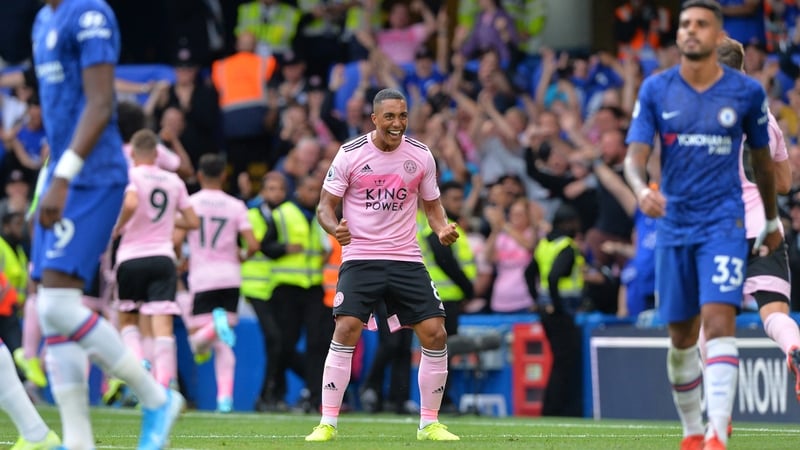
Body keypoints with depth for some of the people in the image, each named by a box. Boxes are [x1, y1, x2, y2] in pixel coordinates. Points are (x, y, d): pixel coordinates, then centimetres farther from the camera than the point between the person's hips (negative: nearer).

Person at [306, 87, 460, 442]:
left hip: (407, 259, 3)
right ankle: (328, 423, -9)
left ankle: (429, 423, 10)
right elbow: (325, 206, 0)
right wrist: (335, 229, -22)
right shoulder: (350, 154, -5)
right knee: (346, 330, -18)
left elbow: (432, 205, 15)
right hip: (360, 257, -3)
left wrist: (442, 229, -7)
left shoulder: (421, 156, 3)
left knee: (435, 334, -5)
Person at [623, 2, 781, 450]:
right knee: (682, 337, 8)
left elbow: (762, 159, 13)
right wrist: (642, 189, -28)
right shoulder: (656, 89, 1)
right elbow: (636, 155, -5)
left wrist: (773, 220, 21)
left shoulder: (747, 92, -1)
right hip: (674, 224, 2)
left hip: (724, 222, -2)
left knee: (719, 320, -19)